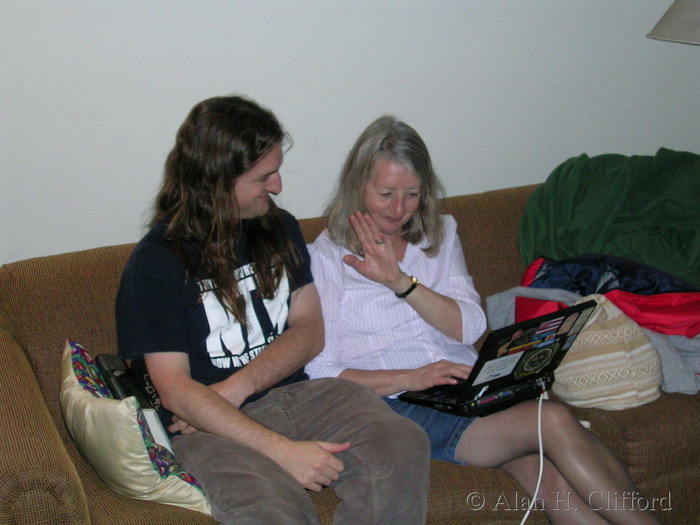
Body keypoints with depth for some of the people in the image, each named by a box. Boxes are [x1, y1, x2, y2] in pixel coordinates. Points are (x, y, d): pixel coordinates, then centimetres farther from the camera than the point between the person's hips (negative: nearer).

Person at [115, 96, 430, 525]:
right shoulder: (155, 264, -6)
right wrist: (283, 450, -21)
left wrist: (239, 386, -11)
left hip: (296, 392, 6)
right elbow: (175, 391, -11)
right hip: (216, 424, -5)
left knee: (404, 445, -23)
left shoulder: (279, 228, 13)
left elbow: (310, 329, 8)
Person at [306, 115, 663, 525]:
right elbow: (319, 373, -6)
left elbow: (470, 327, 2)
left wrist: (400, 281, -11)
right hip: (398, 406, -4)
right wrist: (410, 379, -18)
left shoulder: (440, 234, 16)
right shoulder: (327, 257, 3)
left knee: (551, 479, -27)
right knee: (552, 422, -25)